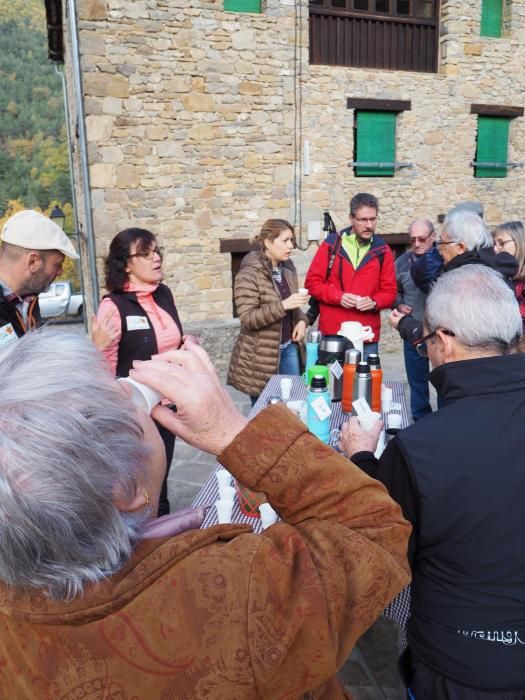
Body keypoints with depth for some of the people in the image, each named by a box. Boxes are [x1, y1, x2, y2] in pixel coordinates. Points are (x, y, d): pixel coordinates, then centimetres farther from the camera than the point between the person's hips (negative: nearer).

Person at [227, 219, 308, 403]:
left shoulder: (287, 267, 6)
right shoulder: (249, 274, -18)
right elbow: (247, 319, -23)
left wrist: (301, 319, -1)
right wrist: (283, 305, -31)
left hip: (289, 347, 7)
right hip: (261, 356, -7)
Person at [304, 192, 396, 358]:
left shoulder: (382, 251, 6)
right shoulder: (331, 244, 0)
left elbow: (389, 291, 8)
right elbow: (312, 282, 1)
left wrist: (373, 302, -13)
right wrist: (338, 296, -14)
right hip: (331, 333, -1)